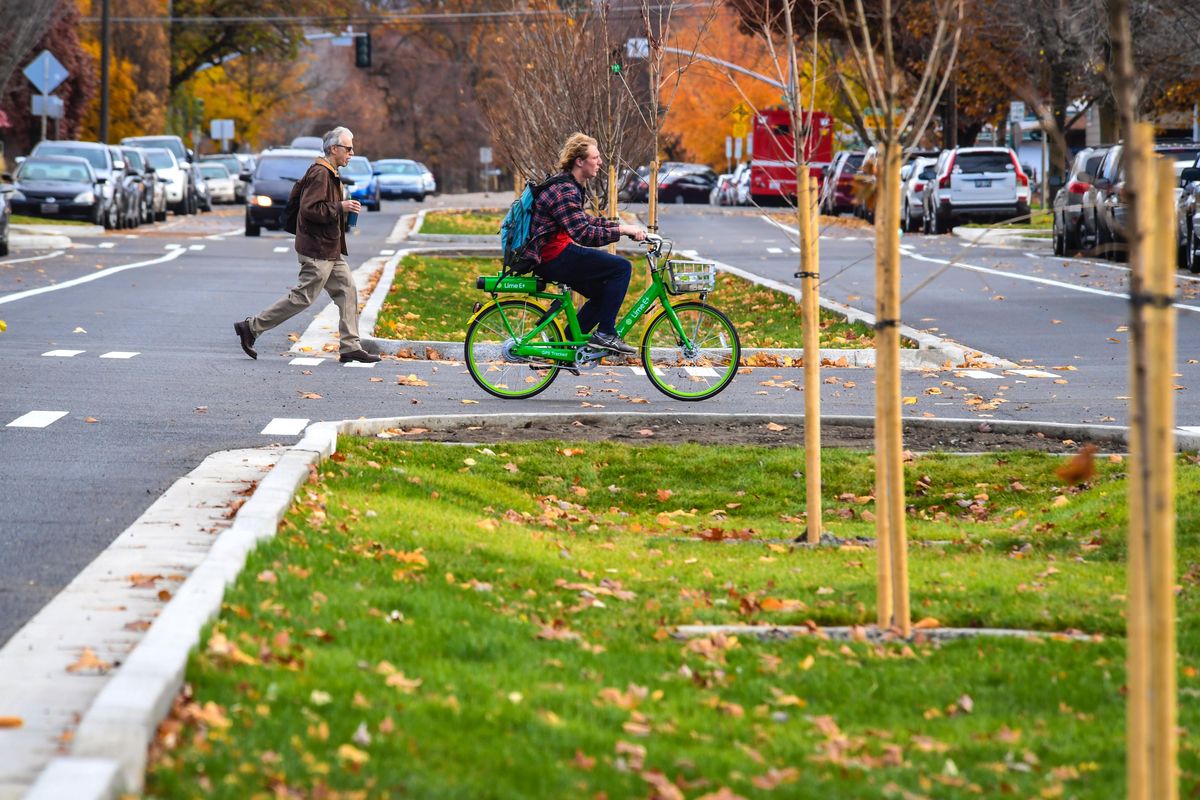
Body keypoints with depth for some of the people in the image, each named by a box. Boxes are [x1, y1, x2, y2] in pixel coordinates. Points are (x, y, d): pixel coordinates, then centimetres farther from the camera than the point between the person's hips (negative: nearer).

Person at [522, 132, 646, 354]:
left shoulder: (569, 186, 16)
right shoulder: (565, 191, -18)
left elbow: (582, 221, 26)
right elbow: (584, 234, -26)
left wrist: (619, 225, 15)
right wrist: (622, 230, -22)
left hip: (547, 257, 11)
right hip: (555, 258, -11)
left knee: (603, 293, 17)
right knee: (621, 267, -11)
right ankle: (605, 333, -9)